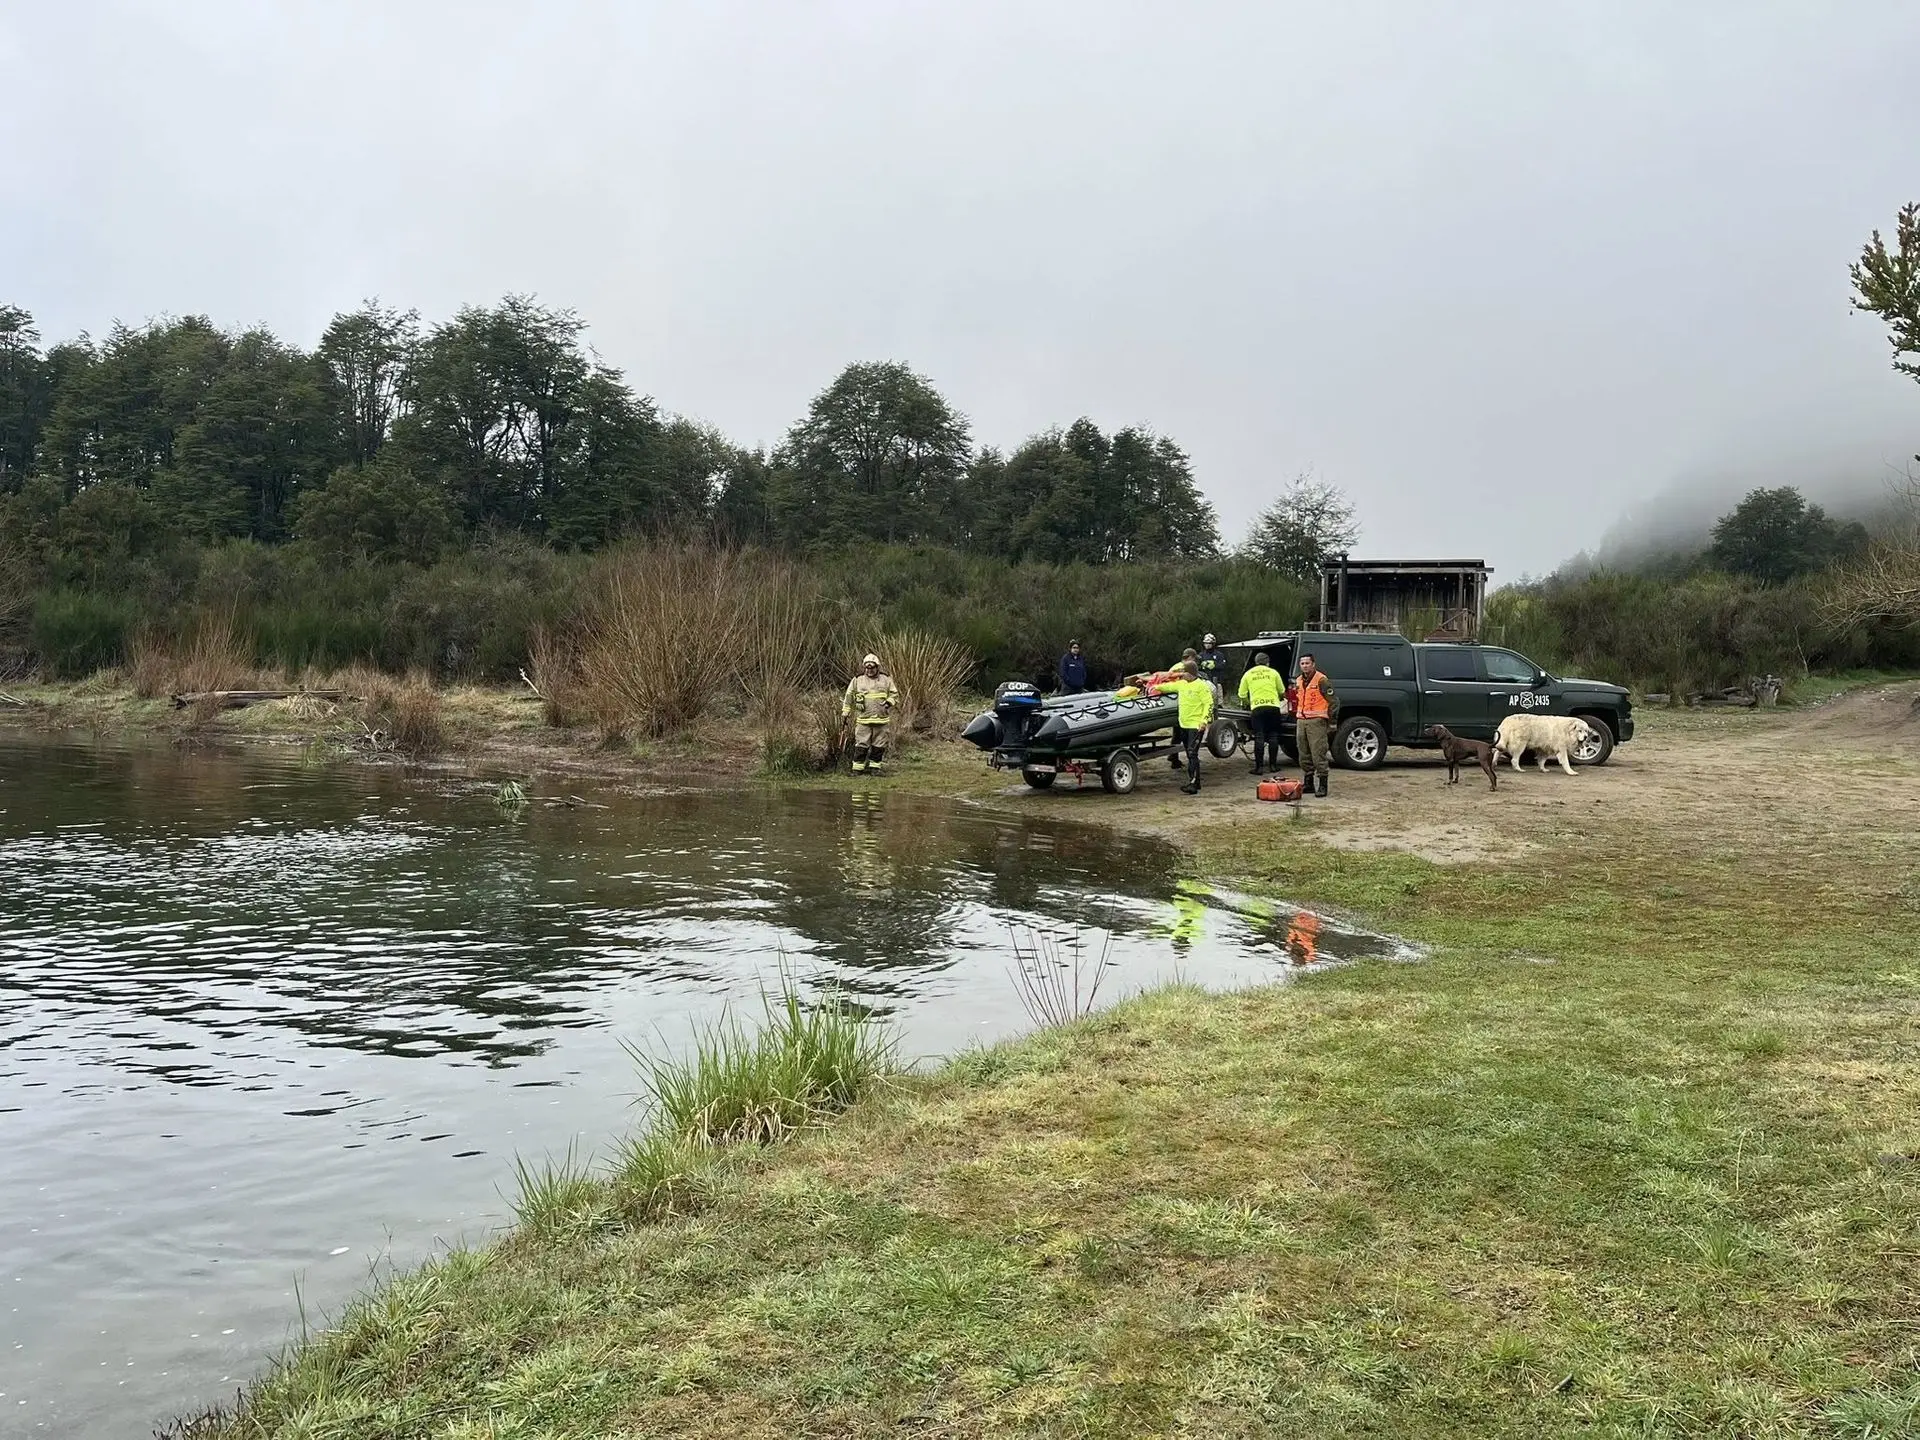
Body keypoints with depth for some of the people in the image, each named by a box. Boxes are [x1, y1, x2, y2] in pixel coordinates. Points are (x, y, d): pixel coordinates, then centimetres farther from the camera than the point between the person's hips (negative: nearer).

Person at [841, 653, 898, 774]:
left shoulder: (886, 679, 6)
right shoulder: (857, 680, 4)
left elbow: (895, 695, 13)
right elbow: (848, 698, 10)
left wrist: (889, 702, -8)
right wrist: (845, 714, 8)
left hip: (881, 719, 2)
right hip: (863, 719, -2)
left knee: (878, 745, 6)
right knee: (861, 745, -4)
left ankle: (875, 766, 16)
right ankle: (857, 767, 2)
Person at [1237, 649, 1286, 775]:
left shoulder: (1248, 674, 10)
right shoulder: (1273, 672, 9)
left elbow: (1242, 695, 9)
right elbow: (1282, 691, 13)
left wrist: (1248, 704, 29)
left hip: (1257, 707, 0)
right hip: (1273, 706, 0)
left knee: (1259, 738, 0)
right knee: (1273, 736, 9)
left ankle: (1259, 767, -4)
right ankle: (1273, 765, 10)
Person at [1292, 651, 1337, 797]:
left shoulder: (1321, 680, -8)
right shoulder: (1299, 681, 16)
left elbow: (1334, 701, -7)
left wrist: (1331, 721, -6)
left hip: (1316, 721, -8)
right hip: (1301, 722, 8)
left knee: (1318, 754, -10)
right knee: (1304, 755, 10)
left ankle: (1322, 785, -8)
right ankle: (1308, 784, 19)